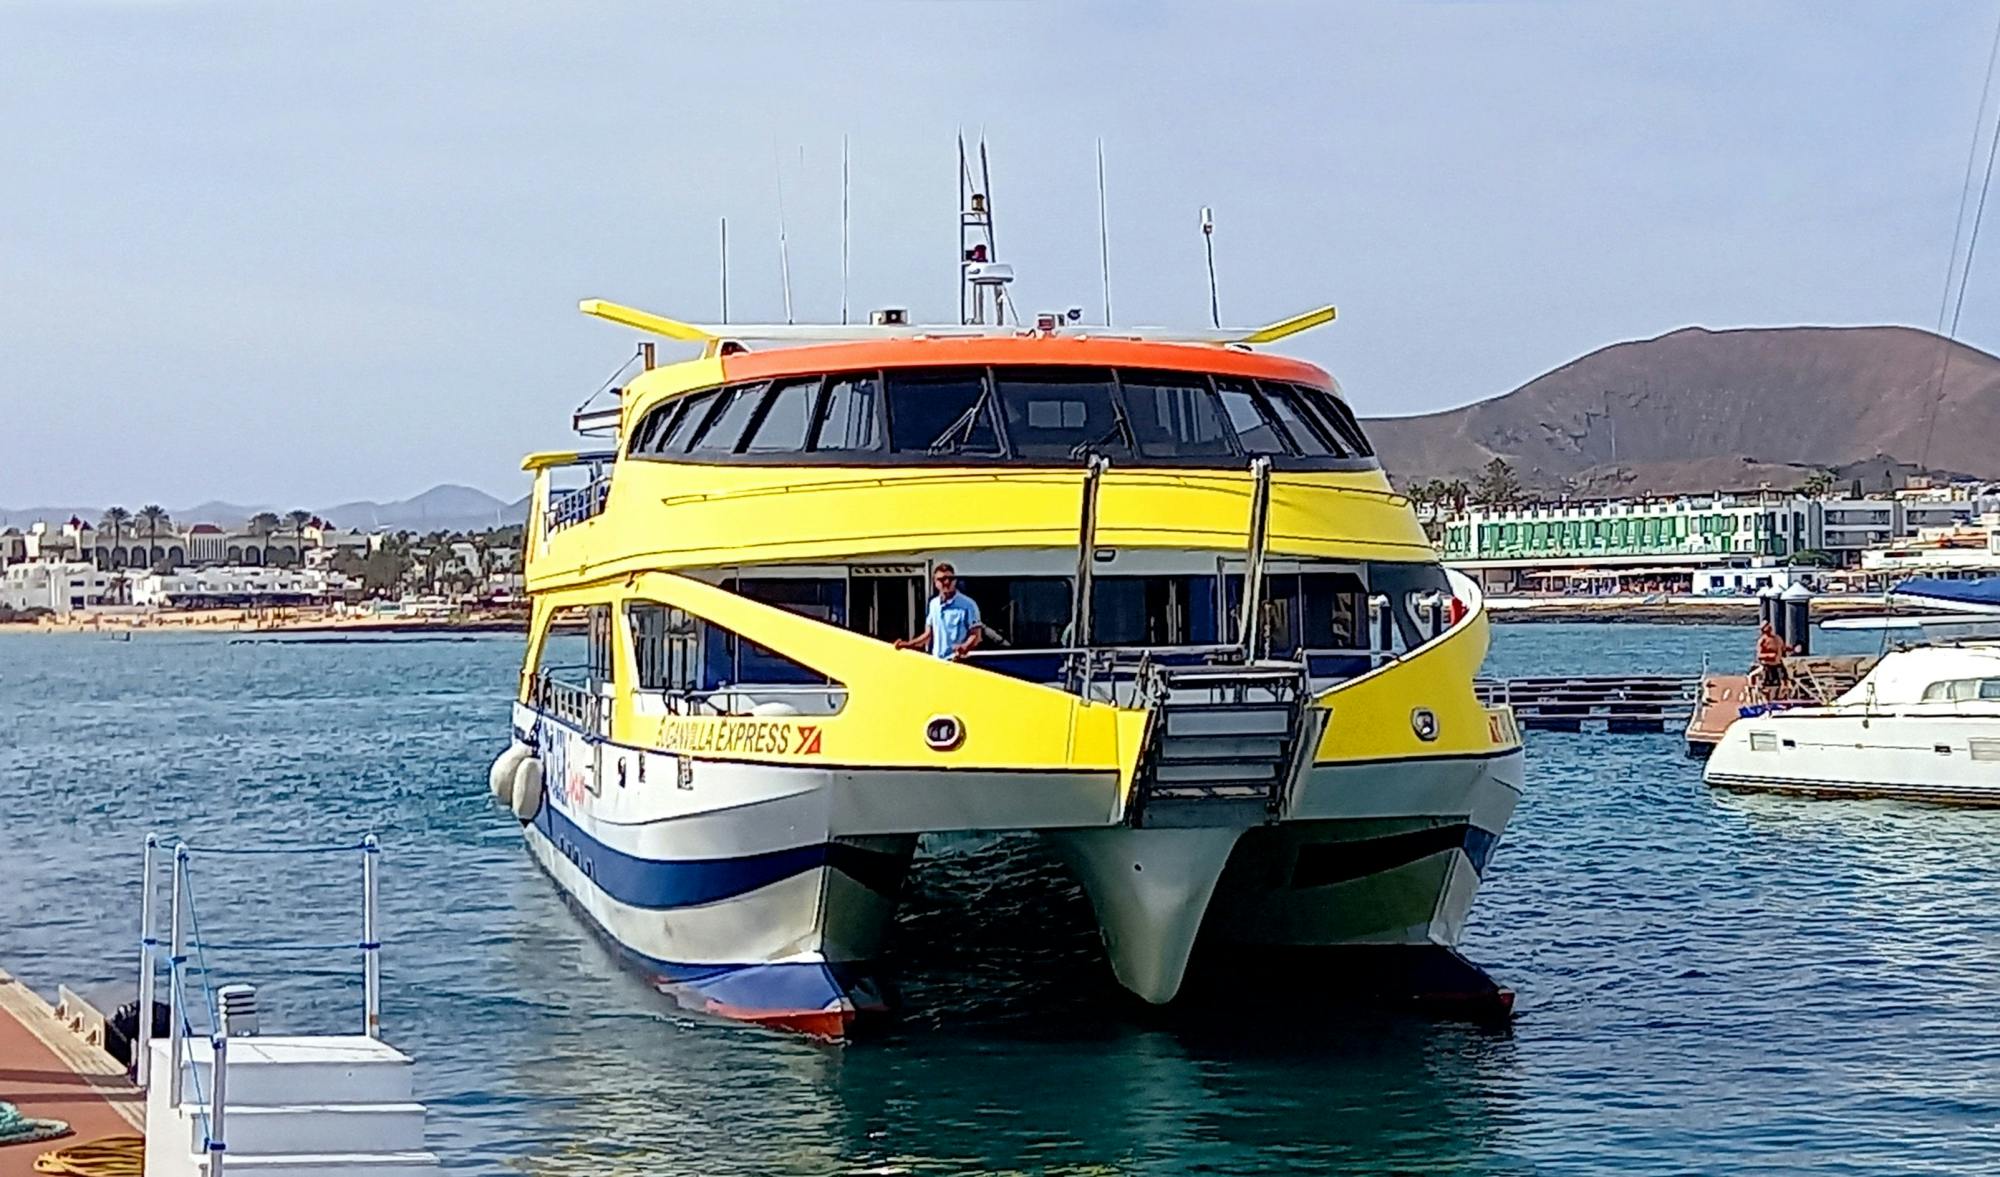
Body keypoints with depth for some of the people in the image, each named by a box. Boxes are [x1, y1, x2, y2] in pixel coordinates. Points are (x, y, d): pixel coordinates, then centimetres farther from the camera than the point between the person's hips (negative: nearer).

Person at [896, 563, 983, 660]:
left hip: (957, 661, -6)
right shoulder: (933, 604, 14)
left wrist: (965, 647, -28)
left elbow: (975, 635, -7)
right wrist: (908, 644, 9)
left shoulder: (967, 605, -5)